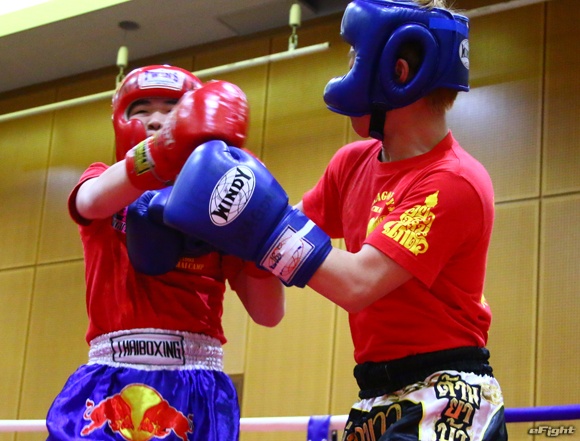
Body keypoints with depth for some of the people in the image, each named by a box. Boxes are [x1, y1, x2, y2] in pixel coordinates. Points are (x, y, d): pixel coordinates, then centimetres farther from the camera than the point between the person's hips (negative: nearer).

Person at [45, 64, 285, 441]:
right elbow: (93, 202, -17)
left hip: (196, 390, 0)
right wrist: (166, 147, -36)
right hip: (109, 384, 0)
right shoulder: (99, 182, 12)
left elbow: (269, 314, 4)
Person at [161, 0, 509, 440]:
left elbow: (358, 284, -25)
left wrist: (257, 220, -23)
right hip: (376, 398, 7)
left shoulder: (454, 182, -17)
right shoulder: (353, 163, 7)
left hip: (444, 402, -7)